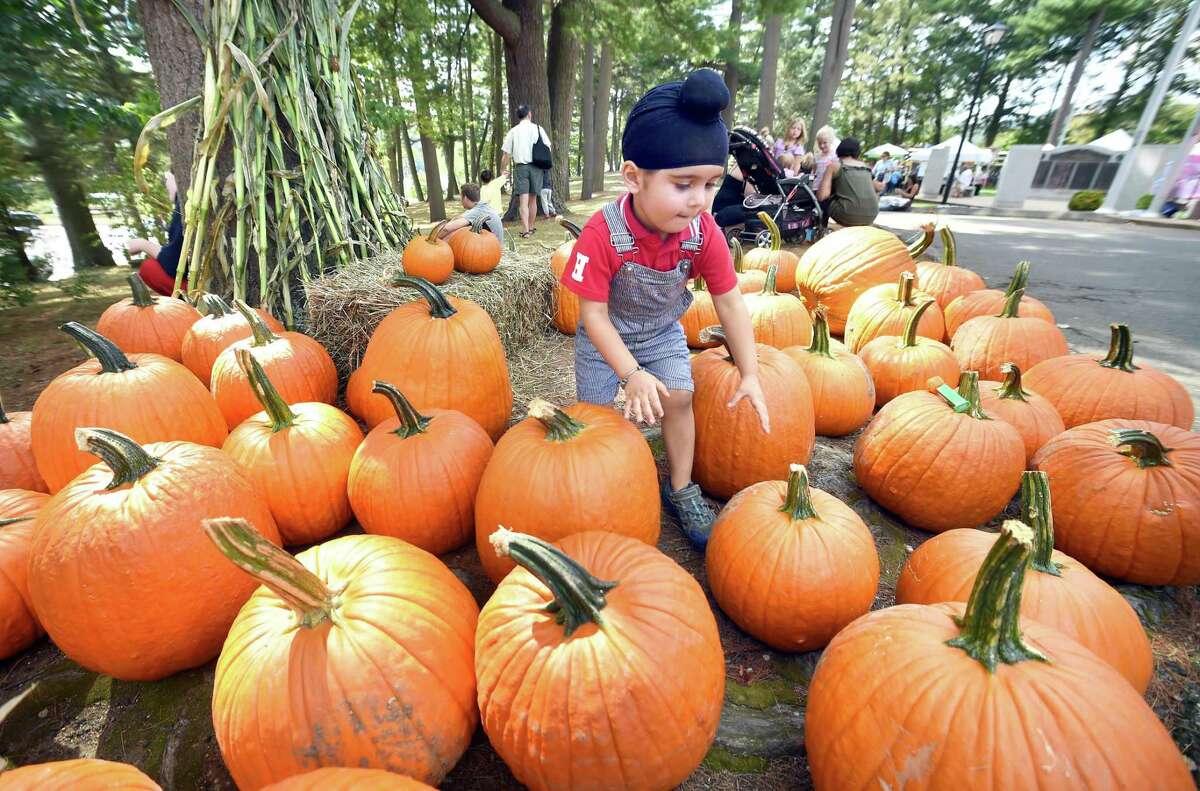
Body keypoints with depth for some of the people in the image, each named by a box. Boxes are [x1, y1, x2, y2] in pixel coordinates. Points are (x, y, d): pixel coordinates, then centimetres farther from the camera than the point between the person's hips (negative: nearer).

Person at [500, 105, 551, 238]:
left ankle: (525, 230, -16)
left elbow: (506, 154, 1)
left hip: (520, 167, -1)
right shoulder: (538, 129, 5)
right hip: (536, 167, 1)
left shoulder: (513, 131, 4)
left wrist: (503, 170, 13)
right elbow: (547, 147, 3)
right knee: (532, 199, 11)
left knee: (523, 200, -6)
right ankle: (530, 227, 20)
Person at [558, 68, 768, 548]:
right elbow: (594, 314, -27)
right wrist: (632, 373, -34)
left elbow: (729, 303, -15)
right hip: (605, 337, -2)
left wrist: (750, 374, -17)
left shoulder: (704, 233, -22)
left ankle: (681, 490, 13)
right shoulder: (602, 234, -33)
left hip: (663, 333, 3)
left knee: (679, 398, -8)